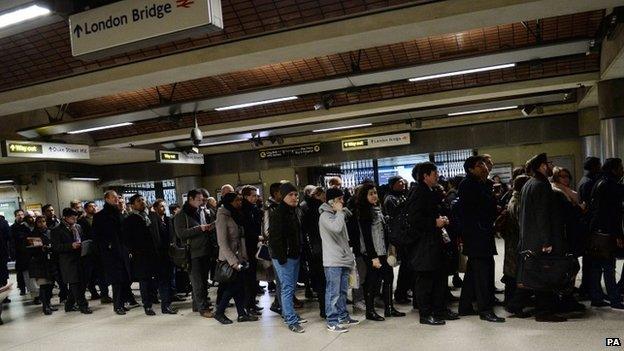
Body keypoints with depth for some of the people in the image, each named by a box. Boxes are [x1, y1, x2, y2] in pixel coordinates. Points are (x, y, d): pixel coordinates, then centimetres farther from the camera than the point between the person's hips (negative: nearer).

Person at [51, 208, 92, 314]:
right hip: (68, 261, -6)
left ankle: (69, 305, 22)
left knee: (80, 283, 8)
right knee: (75, 283, -6)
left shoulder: (78, 227, 14)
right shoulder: (57, 230, -5)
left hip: (79, 259, 7)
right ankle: (83, 306, 0)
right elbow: (56, 247, -11)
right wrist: (71, 246, -20)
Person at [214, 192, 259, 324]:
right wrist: (233, 262, -22)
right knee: (234, 286, -2)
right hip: (228, 259, -7)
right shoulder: (223, 217, -15)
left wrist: (244, 257, 4)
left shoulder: (237, 216, 10)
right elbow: (222, 243, -20)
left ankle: (242, 314, 16)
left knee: (239, 285, 8)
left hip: (238, 258, 7)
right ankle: (219, 312, 14)